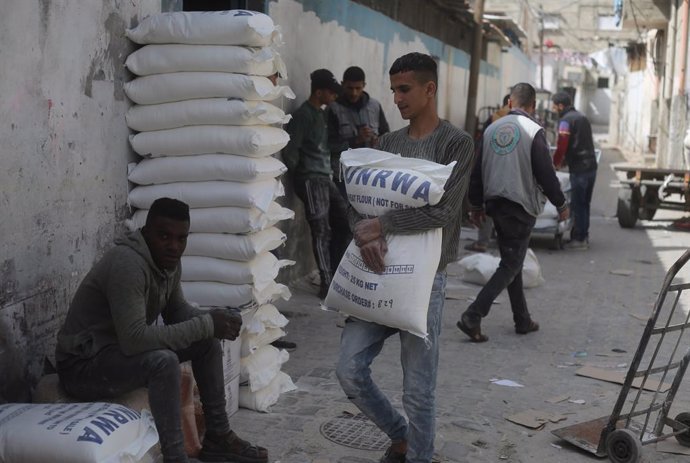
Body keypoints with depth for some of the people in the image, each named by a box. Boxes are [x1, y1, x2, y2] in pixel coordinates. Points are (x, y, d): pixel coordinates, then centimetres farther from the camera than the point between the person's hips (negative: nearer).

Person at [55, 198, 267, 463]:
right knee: (163, 360, -33)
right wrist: (206, 325, -31)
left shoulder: (168, 260, -1)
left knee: (207, 342, 4)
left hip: (121, 347, 10)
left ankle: (218, 436, 11)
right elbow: (134, 339, -36)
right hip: (83, 364, -9)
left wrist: (214, 321, -10)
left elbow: (176, 311, 13)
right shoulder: (127, 265, -29)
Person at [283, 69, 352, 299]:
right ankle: (327, 284, -2)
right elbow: (290, 151, -14)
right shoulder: (303, 115, -11)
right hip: (311, 181, -9)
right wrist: (301, 176, -2)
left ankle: (334, 275, 16)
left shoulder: (321, 114, 16)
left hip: (325, 179, 9)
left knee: (345, 223, 6)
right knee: (322, 232, -7)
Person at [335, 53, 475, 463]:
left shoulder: (456, 144, -5)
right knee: (350, 371, 4)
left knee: (419, 389, 0)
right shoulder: (388, 143, 13)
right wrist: (364, 233, -14)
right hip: (378, 271, 6)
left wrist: (380, 225, -16)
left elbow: (443, 210, -16)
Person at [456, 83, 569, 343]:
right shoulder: (534, 131, -11)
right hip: (522, 207, -6)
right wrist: (561, 205, 1)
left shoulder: (492, 129, 5)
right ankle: (473, 316, -12)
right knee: (511, 265, -1)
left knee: (512, 262, 17)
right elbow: (546, 173, -12)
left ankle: (523, 321, 23)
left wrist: (476, 205, 20)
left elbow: (477, 171, 9)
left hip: (495, 204, 6)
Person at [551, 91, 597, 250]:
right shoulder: (582, 117, 18)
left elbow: (562, 146, -15)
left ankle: (579, 239, 1)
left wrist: (555, 163, 2)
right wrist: (563, 160, 21)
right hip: (591, 166, 8)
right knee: (585, 204, 15)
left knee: (578, 204, -2)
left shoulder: (565, 120, -9)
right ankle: (584, 237, 22)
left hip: (578, 168, -8)